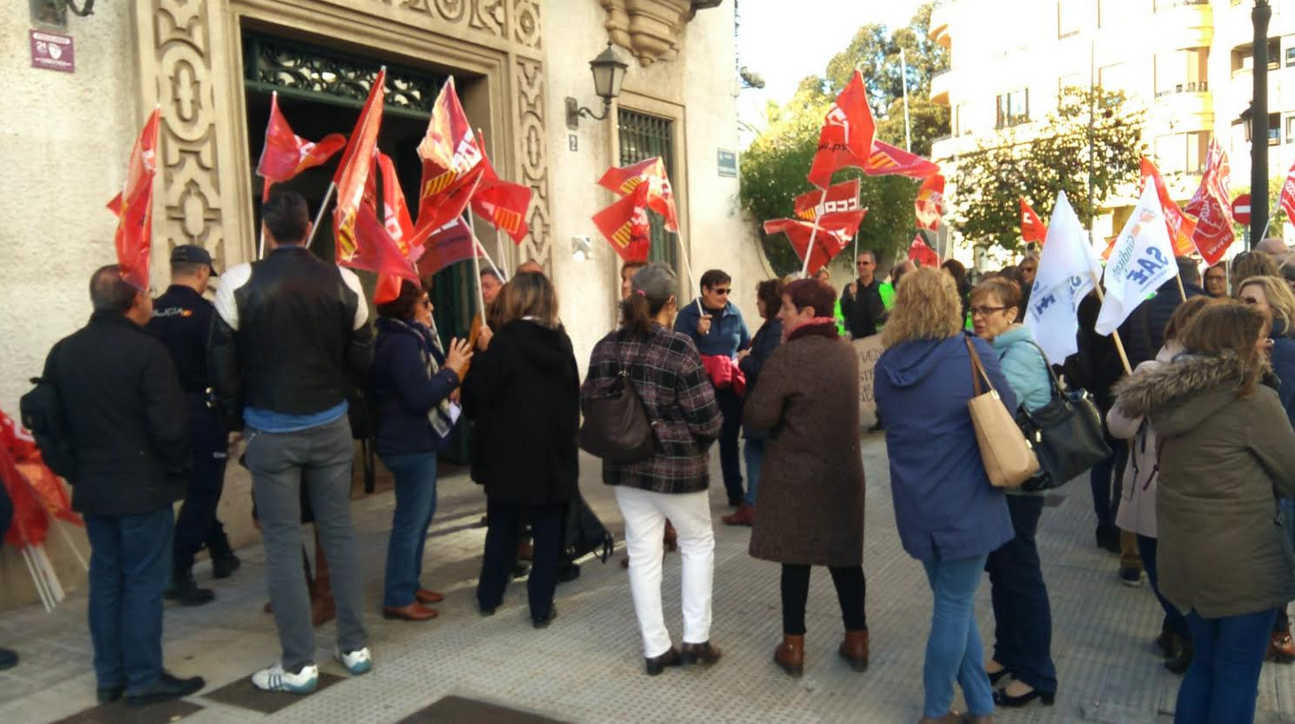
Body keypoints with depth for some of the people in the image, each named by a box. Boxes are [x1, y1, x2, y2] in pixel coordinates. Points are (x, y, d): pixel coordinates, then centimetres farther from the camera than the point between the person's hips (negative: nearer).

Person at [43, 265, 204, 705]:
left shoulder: (63, 352, 4)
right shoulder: (146, 350, -17)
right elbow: (170, 425, -20)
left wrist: (76, 466, 17)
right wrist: (178, 466, -3)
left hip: (92, 487, 7)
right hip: (142, 486, -7)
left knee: (105, 579, 15)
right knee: (144, 582, 2)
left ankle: (109, 676, 23)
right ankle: (144, 678, 10)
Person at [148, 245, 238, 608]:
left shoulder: (152, 312, 2)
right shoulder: (205, 312, -15)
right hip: (202, 412, -7)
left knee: (197, 486, 21)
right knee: (201, 492, 3)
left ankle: (221, 554, 33)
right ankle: (178, 574, 1)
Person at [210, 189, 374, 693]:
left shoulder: (240, 282, -11)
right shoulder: (343, 282, -4)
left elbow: (223, 362, -6)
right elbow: (361, 359, 2)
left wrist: (238, 417, 8)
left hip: (271, 431, -2)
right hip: (330, 426, 3)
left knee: (283, 544, 5)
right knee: (339, 533, 12)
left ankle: (299, 665, 11)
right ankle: (355, 647, 21)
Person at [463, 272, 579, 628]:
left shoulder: (506, 340, -13)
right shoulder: (561, 340, 2)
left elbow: (477, 395, -11)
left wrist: (480, 357, 4)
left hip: (510, 451, -2)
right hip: (555, 450, 3)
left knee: (502, 526, 14)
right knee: (548, 531, 9)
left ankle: (489, 597, 28)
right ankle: (541, 607, 13)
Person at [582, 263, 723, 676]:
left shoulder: (606, 347, -2)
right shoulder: (680, 348, -17)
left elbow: (590, 404, 3)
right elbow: (708, 418, -17)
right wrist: (696, 447, 4)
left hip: (624, 466, 5)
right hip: (677, 465, -4)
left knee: (643, 553, 13)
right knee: (698, 542, 17)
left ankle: (655, 650, 21)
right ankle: (696, 639, 17)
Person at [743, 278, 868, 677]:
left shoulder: (788, 357, -19)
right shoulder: (846, 351, 4)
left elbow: (757, 417, -19)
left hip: (796, 474, -5)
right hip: (844, 470, 6)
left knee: (796, 558, 7)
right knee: (844, 557, 16)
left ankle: (793, 646, 17)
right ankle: (857, 641, 25)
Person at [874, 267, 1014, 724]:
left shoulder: (887, 365, -1)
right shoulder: (973, 354, -14)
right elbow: (1007, 411, -1)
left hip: (916, 504, 4)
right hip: (965, 502, -4)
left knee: (953, 601, 19)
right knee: (955, 605, 9)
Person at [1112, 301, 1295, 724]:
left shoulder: (1168, 395, 4)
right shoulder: (1253, 401, -16)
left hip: (1181, 556, 7)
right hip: (1242, 561, -6)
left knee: (1205, 664, 21)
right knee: (1237, 676, 7)